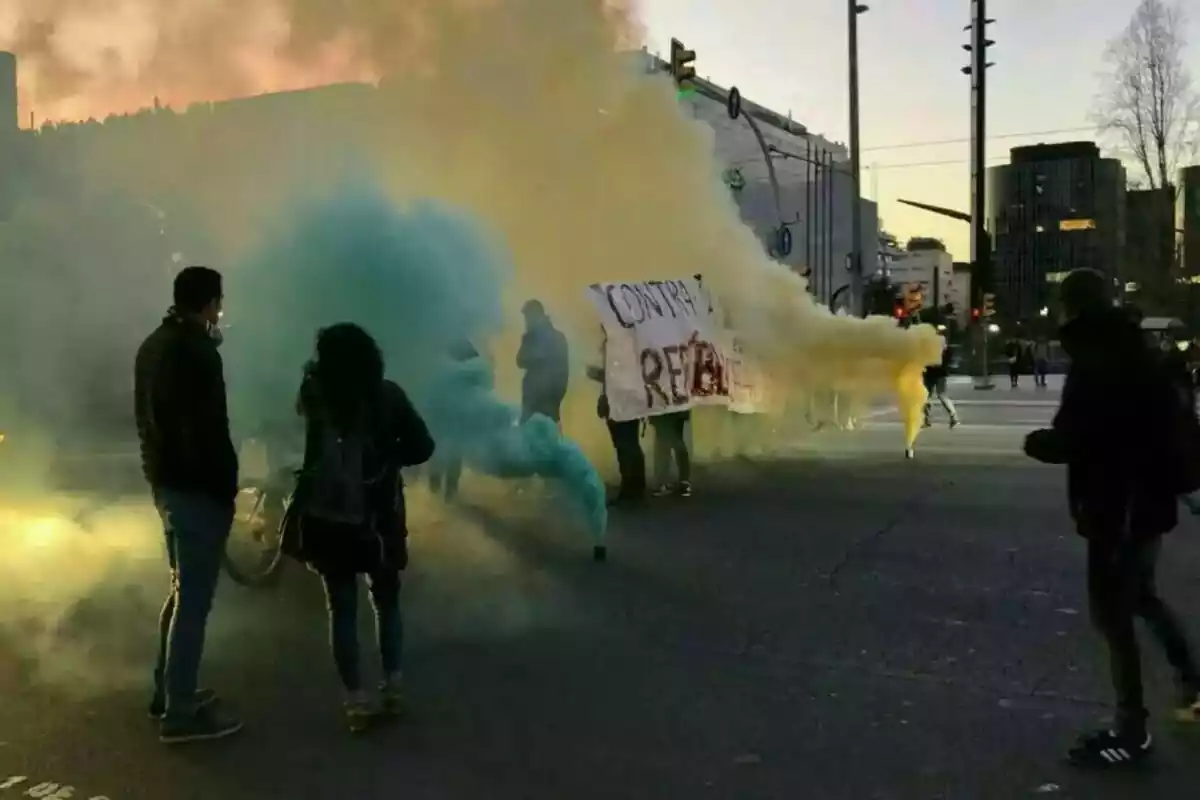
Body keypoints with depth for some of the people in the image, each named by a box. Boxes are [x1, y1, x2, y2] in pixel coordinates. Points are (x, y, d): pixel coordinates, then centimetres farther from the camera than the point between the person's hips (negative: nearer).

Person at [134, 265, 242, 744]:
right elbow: (210, 431, -21)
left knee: (181, 590, 20)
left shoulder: (154, 344, 11)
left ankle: (167, 692, 28)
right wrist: (227, 487, -13)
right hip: (196, 488, -10)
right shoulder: (198, 352, -19)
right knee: (193, 600, -2)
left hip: (164, 481, 10)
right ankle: (180, 714, 5)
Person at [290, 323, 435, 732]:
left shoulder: (314, 393, -6)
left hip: (324, 517, 1)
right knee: (386, 600, 19)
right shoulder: (387, 395, -10)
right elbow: (421, 447, -10)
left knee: (342, 607, 9)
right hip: (375, 518, -1)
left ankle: (356, 700, 10)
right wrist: (385, 458, 4)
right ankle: (393, 685, 20)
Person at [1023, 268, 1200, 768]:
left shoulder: (1094, 365, -20)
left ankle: (1131, 732, 9)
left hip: (1118, 507, -10)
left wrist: (1035, 441, -6)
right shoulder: (1134, 353, 9)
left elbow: (1070, 441, -26)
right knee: (1141, 596, 27)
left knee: (1113, 613, 0)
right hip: (1147, 498, 10)